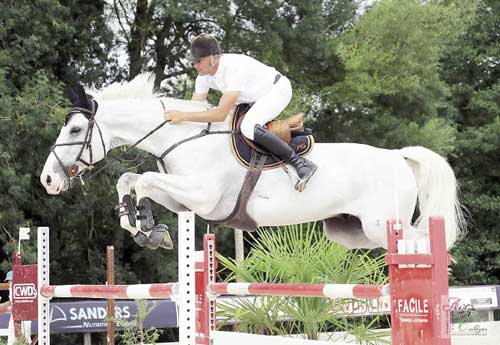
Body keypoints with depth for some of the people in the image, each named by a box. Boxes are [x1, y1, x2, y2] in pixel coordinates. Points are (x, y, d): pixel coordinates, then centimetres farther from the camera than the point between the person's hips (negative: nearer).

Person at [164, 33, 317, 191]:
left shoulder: (234, 69, -36)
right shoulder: (204, 75, -9)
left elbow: (221, 114, -40)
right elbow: (195, 107, -1)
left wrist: (183, 116, -41)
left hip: (278, 89, -9)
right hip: (256, 97, 9)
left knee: (248, 127, -34)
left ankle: (301, 163, -29)